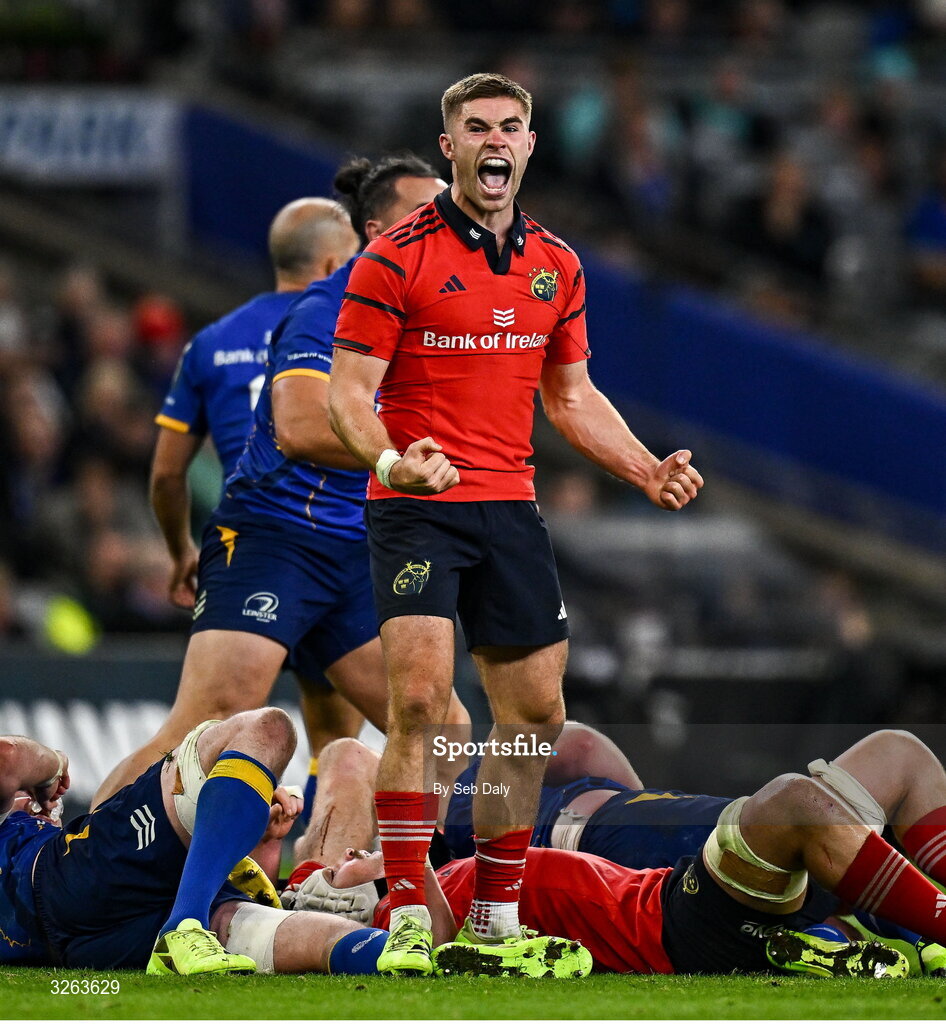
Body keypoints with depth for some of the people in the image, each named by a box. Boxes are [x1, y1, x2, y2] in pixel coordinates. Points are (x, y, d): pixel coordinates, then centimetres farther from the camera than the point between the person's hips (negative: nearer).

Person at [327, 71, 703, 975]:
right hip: (417, 506, -6)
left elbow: (570, 394, 21)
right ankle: (407, 916, -15)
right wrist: (391, 461, -28)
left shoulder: (554, 265, 11)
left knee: (535, 712, 7)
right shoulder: (397, 257, -7)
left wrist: (648, 470, 9)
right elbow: (348, 391, -9)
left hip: (510, 507, 6)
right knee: (418, 699, -19)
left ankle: (495, 913, 20)